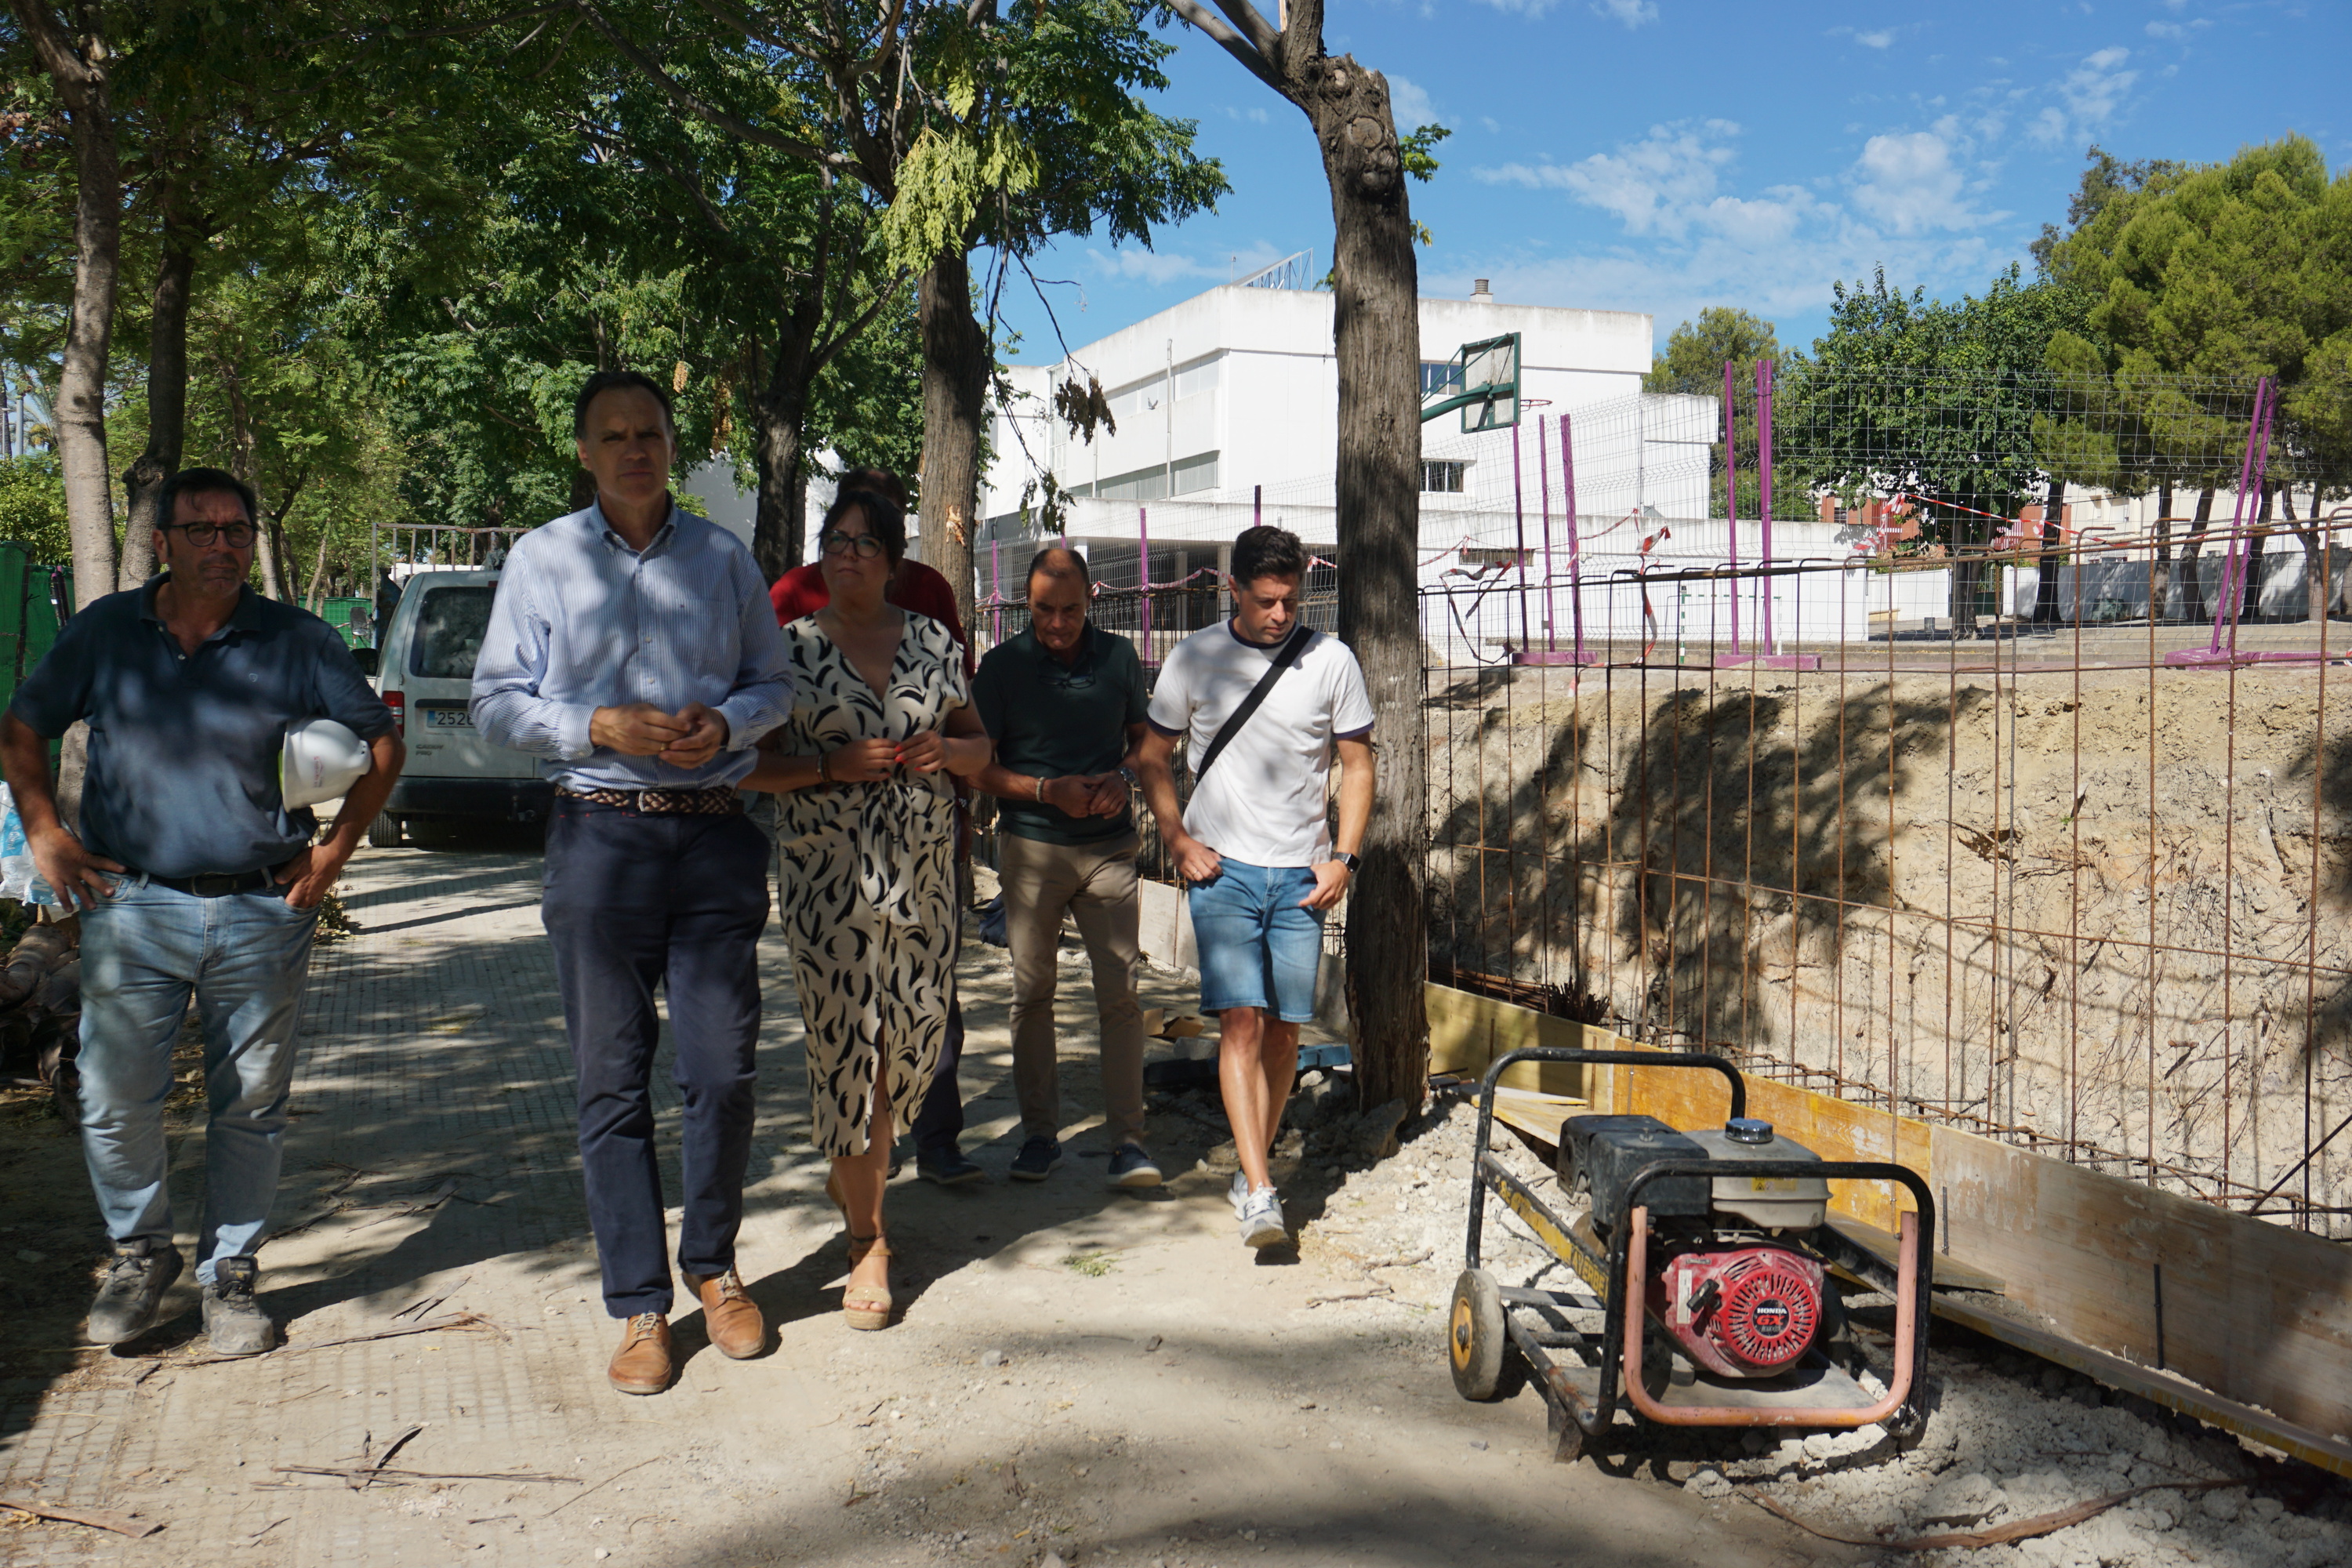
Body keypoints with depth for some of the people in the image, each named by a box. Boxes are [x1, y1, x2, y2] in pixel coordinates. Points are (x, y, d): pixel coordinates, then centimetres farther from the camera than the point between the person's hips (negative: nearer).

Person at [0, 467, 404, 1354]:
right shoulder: (104, 633, 6)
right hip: (132, 907, 1)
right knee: (114, 1100, -1)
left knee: (250, 1106, 6)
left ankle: (230, 1274, 22)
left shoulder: (298, 642, 2)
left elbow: (382, 743, 11)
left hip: (263, 914, 0)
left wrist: (334, 849, 3)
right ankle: (140, 1253, 24)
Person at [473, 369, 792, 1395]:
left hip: (715, 836, 1)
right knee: (612, 1078, 2)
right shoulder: (542, 559, 8)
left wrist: (723, 722, -7)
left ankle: (712, 1266, 23)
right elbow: (497, 703, 5)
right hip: (600, 836, -1)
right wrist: (602, 725, -11)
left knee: (724, 1068, 1)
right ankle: (639, 1305, 12)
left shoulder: (724, 559, 13)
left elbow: (774, 684, 15)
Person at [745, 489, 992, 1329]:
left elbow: (980, 745, 16)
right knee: (845, 1038, -5)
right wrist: (833, 766, -15)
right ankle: (867, 1238, 5)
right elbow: (752, 763, 0)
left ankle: (850, 1168, 34)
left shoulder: (933, 641, 10)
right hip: (827, 870, -3)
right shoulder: (791, 646, 2)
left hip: (924, 864, 3)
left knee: (916, 1029, 5)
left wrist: (945, 750, -6)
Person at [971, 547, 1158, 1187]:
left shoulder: (1119, 656, 6)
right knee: (1032, 992, 5)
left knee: (1121, 991, -4)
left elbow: (1143, 739, 16)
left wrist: (1121, 777, -5)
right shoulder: (1003, 665, 0)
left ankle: (1128, 1139, 1)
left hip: (1109, 846, 1)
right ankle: (1040, 1132, 17)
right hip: (1030, 847, -1)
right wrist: (1049, 790, -13)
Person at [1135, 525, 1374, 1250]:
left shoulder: (1331, 661, 1)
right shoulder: (1194, 658, 2)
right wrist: (1178, 841, -2)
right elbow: (1152, 757, 10)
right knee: (1242, 1020, -13)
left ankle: (1253, 1167, 22)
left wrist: (1343, 856, -2)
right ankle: (1259, 1192, -14)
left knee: (1284, 1029, 4)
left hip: (1301, 876, 1)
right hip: (1223, 868, -1)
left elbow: (1357, 764, 8)